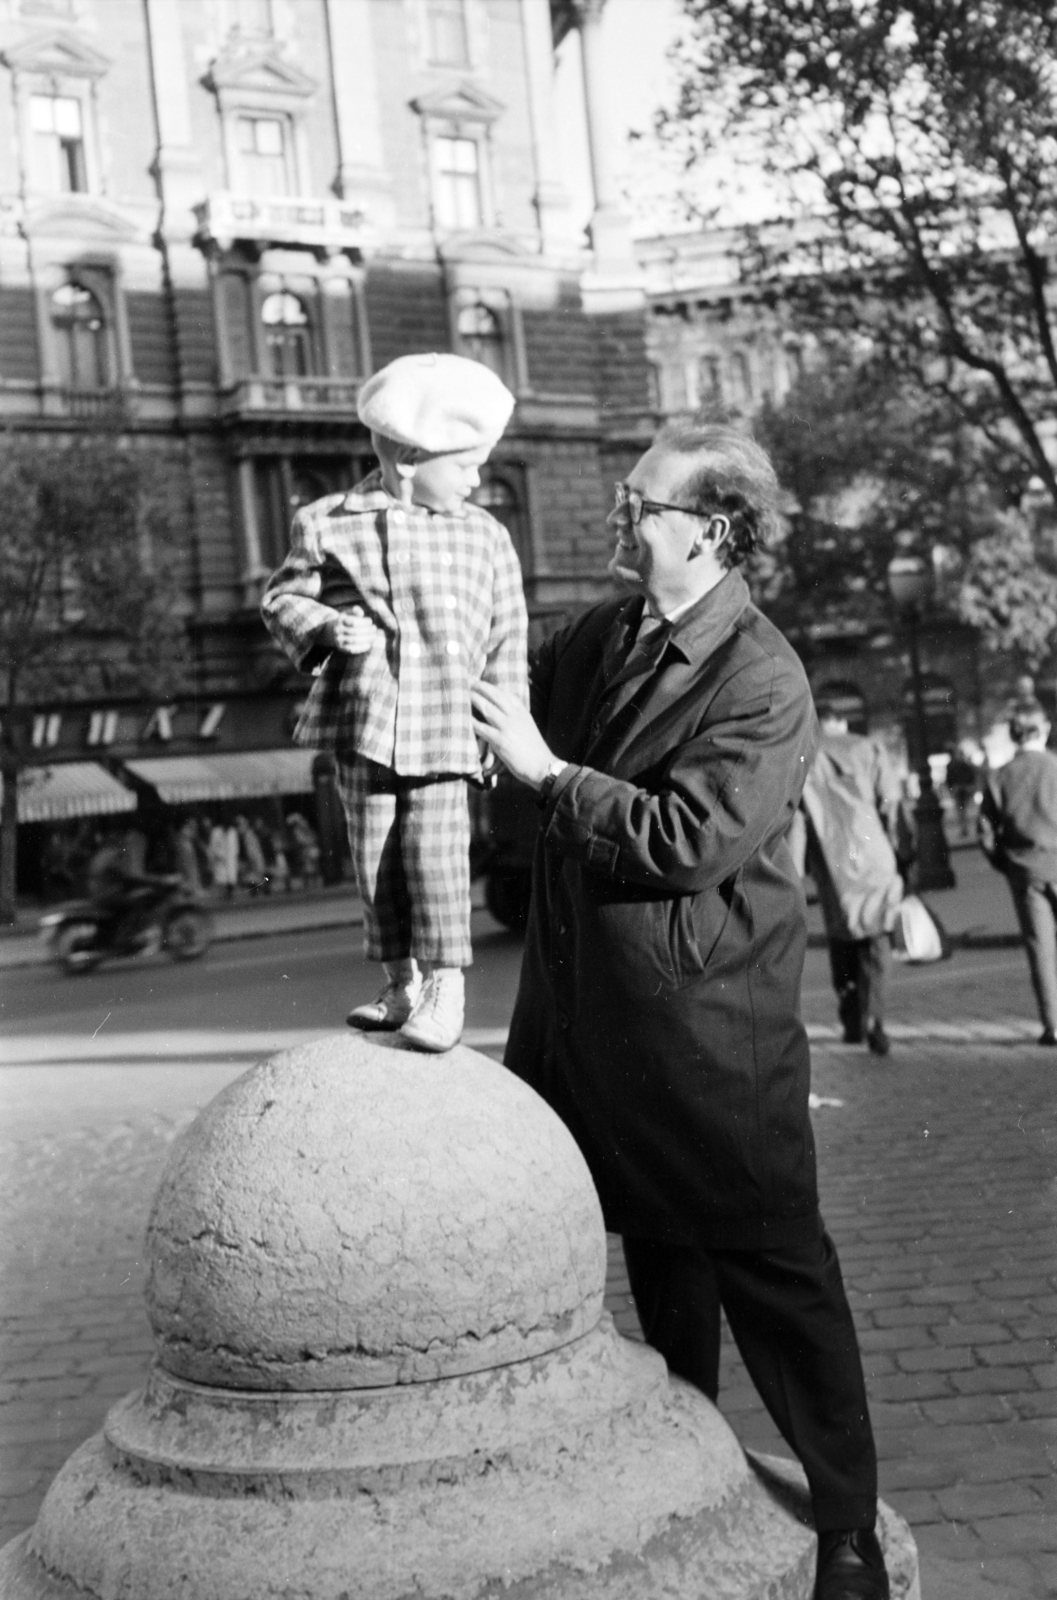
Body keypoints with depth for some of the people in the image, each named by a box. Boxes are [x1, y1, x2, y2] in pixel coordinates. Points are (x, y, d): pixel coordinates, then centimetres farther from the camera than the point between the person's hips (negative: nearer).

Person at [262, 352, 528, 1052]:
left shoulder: (485, 535, 4)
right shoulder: (329, 524, -1)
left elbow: (507, 635, 8)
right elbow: (283, 596, 7)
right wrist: (328, 629, -14)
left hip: (445, 726, -1)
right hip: (364, 720, 1)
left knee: (436, 849, -9)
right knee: (376, 855, 8)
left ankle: (446, 983, 2)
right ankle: (402, 983, 20)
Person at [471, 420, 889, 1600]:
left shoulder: (763, 683, -17)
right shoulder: (599, 636, 5)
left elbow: (693, 838, -26)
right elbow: (515, 706, 21)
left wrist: (547, 770, -22)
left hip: (708, 1025, -7)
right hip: (592, 1004, 8)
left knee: (771, 1262, 1)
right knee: (656, 1242, 22)